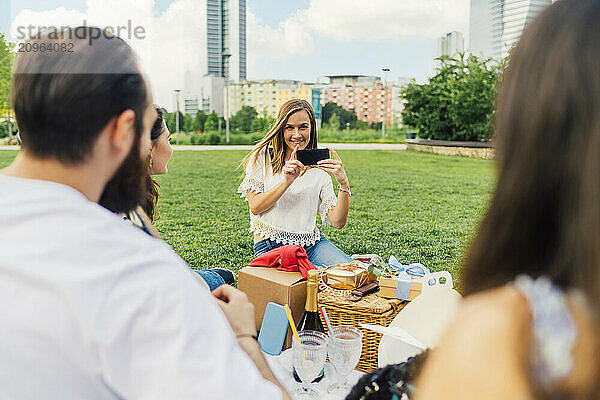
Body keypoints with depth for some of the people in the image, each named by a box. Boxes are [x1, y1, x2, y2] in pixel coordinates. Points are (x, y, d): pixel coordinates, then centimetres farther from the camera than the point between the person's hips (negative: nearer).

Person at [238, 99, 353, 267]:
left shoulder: (319, 171, 9)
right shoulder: (262, 157, 4)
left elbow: (338, 222, 1)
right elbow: (255, 207, -5)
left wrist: (344, 183, -14)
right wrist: (287, 182, -18)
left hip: (312, 244, 3)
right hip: (271, 246, -3)